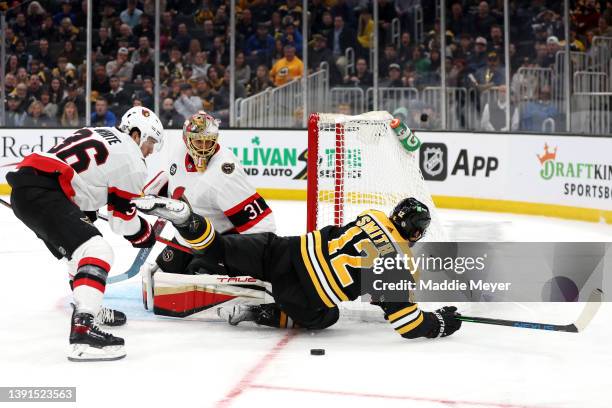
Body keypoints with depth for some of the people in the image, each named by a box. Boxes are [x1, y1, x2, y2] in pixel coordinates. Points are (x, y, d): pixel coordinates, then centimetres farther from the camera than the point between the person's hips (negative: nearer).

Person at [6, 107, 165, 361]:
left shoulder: (98, 134, 25)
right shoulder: (131, 160, -1)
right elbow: (122, 220, 3)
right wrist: (147, 235, 20)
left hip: (23, 188, 10)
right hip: (41, 194, -10)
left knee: (81, 247, 27)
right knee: (97, 251, -17)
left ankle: (89, 308, 42)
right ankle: (82, 332, -31)